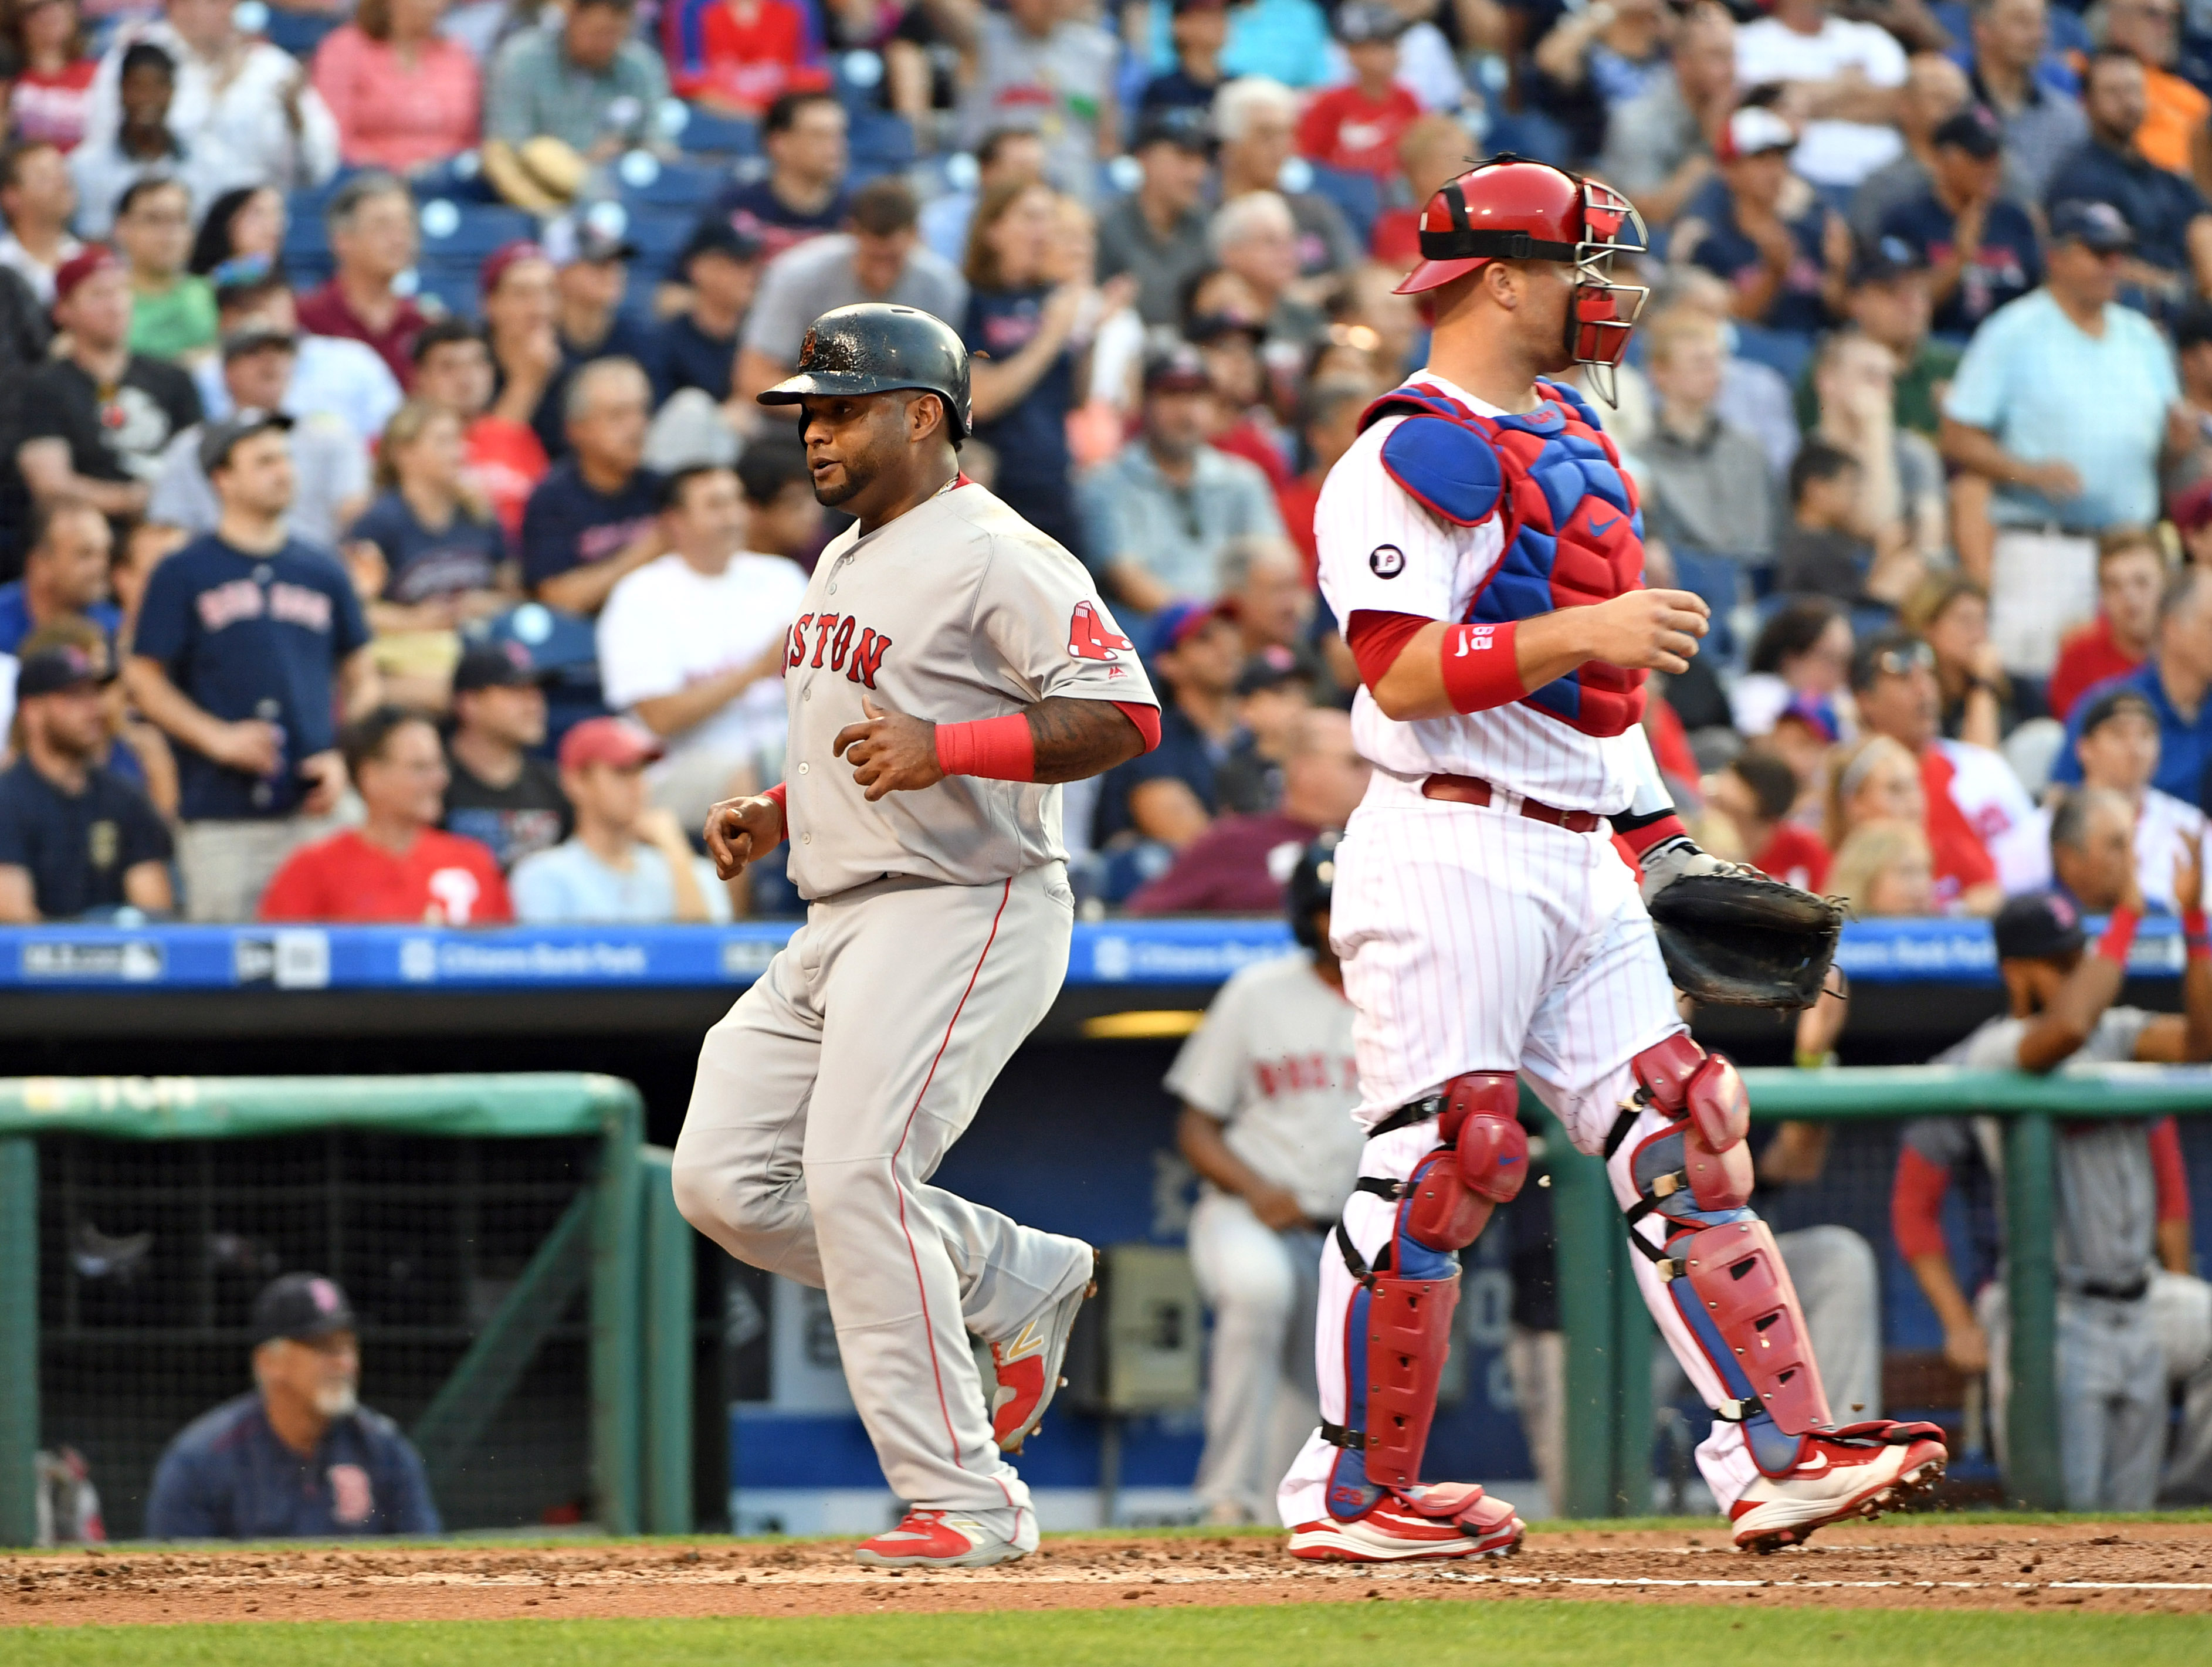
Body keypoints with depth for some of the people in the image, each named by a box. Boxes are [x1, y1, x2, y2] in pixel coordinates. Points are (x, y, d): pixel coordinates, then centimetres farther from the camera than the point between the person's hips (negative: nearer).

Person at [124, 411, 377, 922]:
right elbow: (144, 680, 2)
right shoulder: (183, 575, 4)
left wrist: (343, 758, 2)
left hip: (312, 809, 3)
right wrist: (217, 738, -11)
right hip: (221, 817, -3)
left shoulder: (323, 574, 14)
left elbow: (362, 680, 18)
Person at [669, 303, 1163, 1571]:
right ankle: (1016, 1277, 16)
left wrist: (944, 748, -30)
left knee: (855, 1180, -21)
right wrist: (775, 814, 13)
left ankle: (968, 1504, -15)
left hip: (967, 913, -10)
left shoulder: (995, 557, -12)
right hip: (839, 930, 10)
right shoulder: (845, 561, 18)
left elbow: (1123, 714, -21)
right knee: (724, 1181, 2)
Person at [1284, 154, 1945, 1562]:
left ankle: (1780, 1456, 0)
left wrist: (1664, 840, 22)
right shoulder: (1412, 456, -9)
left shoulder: (1569, 440, 20)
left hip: (1582, 859, 9)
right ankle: (1355, 1491, -1)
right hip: (1452, 852, -9)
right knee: (1439, 1164, -9)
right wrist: (1587, 631, -25)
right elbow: (1401, 671, -19)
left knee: (1680, 1137, 2)